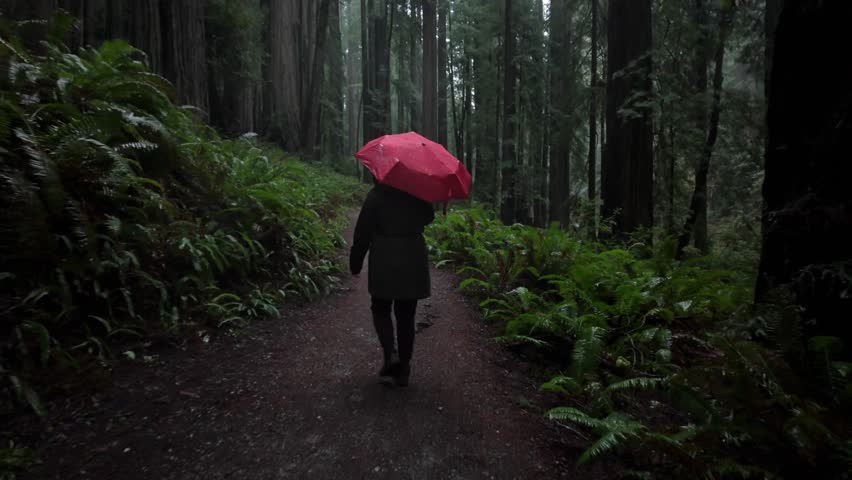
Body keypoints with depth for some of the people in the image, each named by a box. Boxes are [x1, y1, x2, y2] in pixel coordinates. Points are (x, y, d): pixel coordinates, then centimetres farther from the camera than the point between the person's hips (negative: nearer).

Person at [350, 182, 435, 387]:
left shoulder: (376, 195, -7)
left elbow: (363, 230, -7)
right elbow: (428, 218, 20)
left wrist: (355, 262, 1)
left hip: (384, 264, -3)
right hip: (413, 264, 3)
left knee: (380, 310, 15)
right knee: (406, 316, 10)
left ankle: (390, 354, -7)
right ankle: (403, 369, 15)